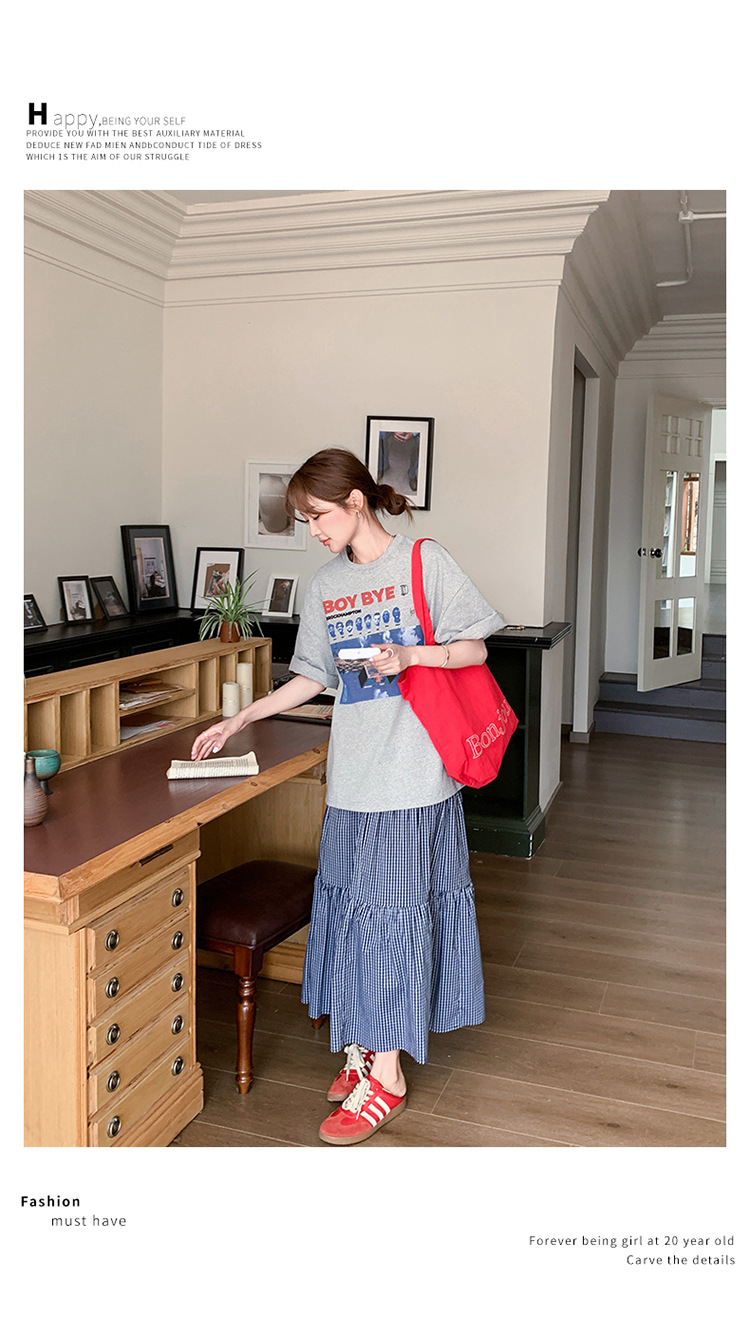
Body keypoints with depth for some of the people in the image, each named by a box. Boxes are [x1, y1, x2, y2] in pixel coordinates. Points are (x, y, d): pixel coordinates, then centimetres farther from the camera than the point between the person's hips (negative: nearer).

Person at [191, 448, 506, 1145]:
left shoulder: (425, 561, -4)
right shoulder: (325, 585, 12)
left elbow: (476, 649, -2)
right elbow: (312, 676, 17)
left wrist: (412, 656, -19)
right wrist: (238, 720, 13)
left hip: (414, 772, -5)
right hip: (352, 774, 5)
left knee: (391, 908, -1)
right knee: (353, 904, 9)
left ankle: (385, 1075, 10)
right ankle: (364, 1044, 26)